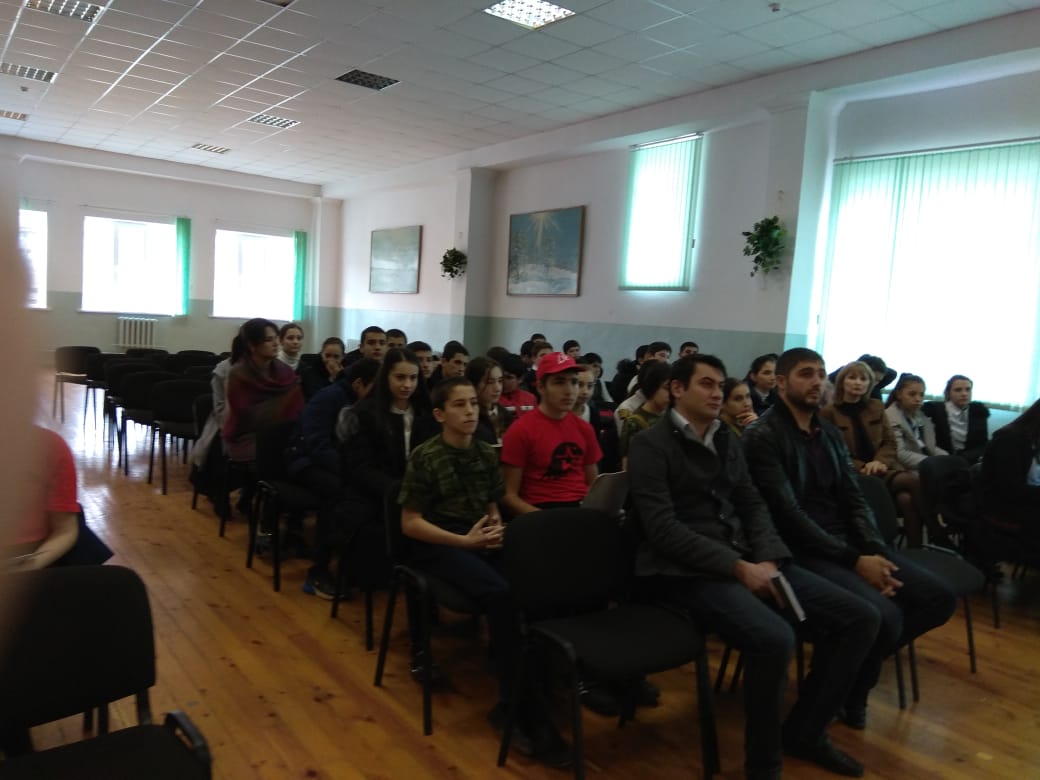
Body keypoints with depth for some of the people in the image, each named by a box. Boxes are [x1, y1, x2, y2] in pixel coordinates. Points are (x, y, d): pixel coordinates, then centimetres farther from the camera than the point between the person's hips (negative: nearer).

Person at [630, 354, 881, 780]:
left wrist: (766, 560, -6)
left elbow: (752, 505, 14)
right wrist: (738, 568, -19)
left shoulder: (725, 439, 15)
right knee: (774, 638, -33)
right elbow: (663, 529, -16)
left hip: (747, 561, 8)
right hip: (687, 571, -8)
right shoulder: (651, 445, -8)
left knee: (861, 617, -2)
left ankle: (805, 730, 15)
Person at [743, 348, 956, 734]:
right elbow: (790, 517, -17)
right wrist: (855, 561, -18)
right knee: (884, 615, -27)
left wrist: (875, 552, -7)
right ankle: (848, 688, 6)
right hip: (802, 552, -8)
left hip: (848, 543, 8)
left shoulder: (830, 433, 14)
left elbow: (853, 499, 11)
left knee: (939, 599, -3)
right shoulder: (762, 436, -11)